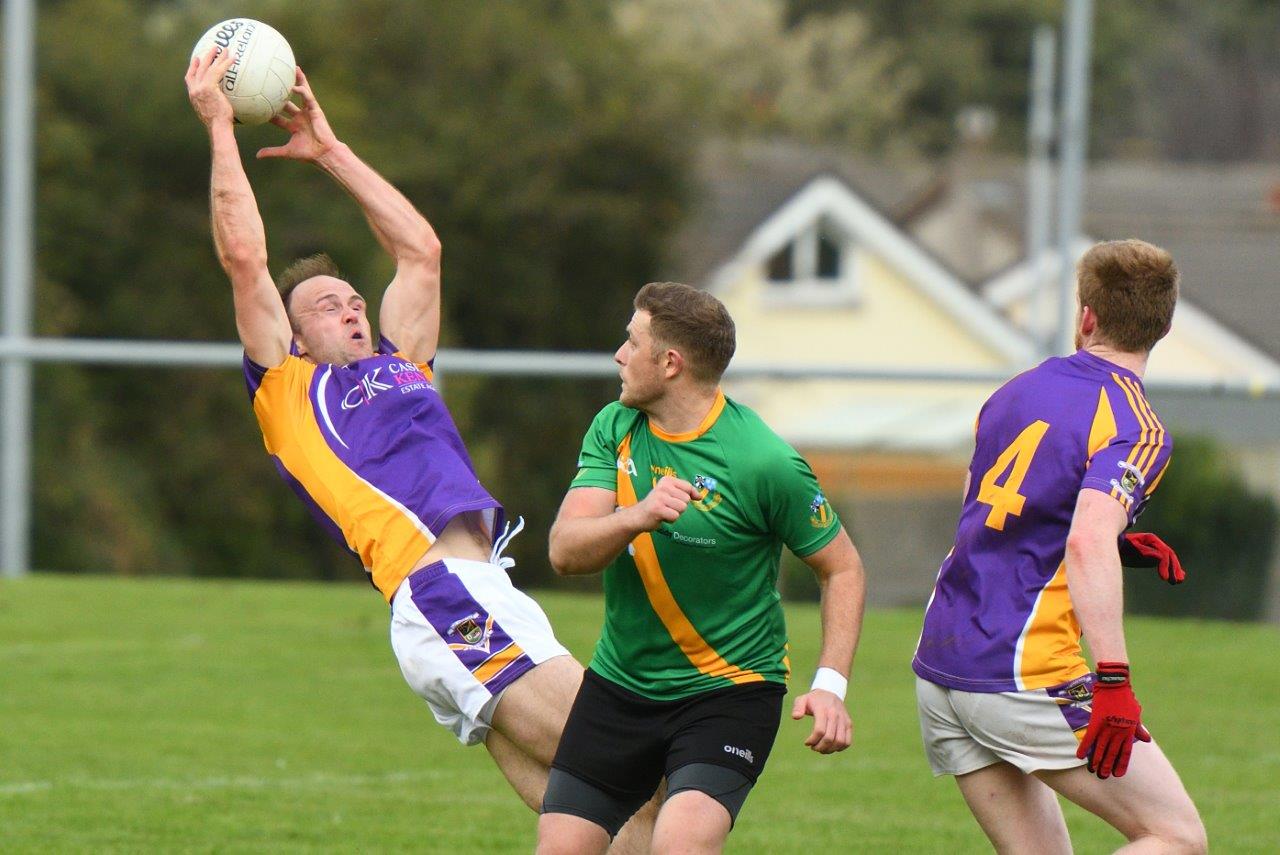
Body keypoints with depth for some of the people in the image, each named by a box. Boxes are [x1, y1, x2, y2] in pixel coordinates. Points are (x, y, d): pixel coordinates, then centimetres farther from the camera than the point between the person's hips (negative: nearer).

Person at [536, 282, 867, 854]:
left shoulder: (764, 463, -17)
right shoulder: (614, 430, -1)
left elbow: (841, 567, -6)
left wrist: (830, 684, -16)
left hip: (731, 688, -5)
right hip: (619, 683, 5)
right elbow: (565, 551, -11)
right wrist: (636, 516, -31)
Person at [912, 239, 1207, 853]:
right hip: (1028, 678, -8)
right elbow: (1088, 543, -27)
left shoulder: (1017, 392, 13)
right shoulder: (1134, 429, -10)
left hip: (937, 665, 8)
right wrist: (1113, 681, -31)